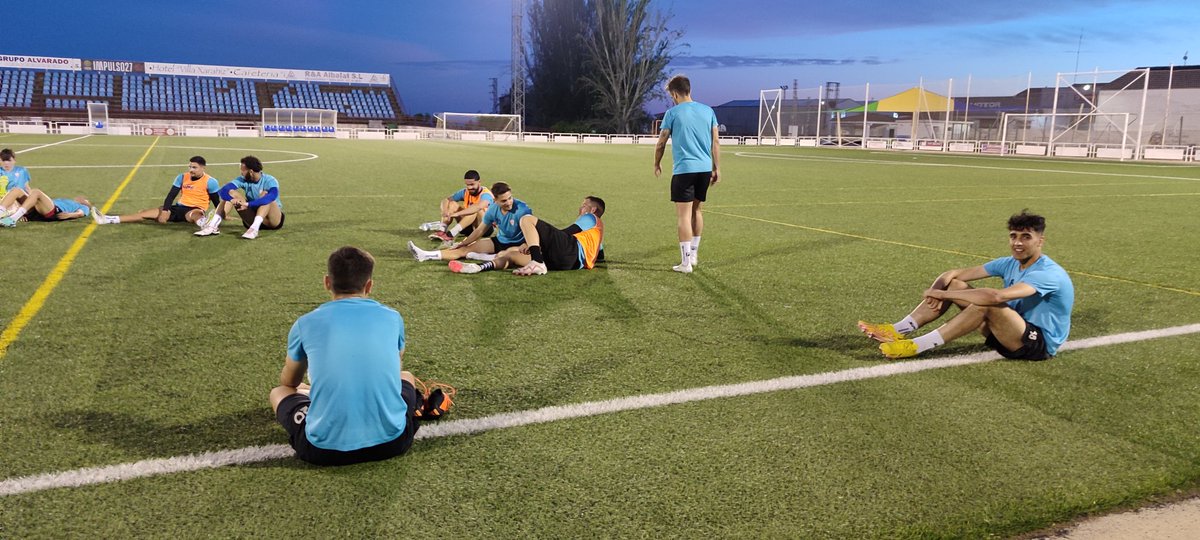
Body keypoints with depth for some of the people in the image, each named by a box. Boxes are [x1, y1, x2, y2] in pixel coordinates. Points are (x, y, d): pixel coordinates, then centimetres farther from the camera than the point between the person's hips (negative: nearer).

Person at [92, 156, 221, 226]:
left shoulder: (210, 182, -9)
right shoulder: (182, 177, 6)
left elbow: (217, 202, -2)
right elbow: (171, 195, 1)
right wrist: (165, 211, -12)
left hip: (196, 210, -6)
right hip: (180, 207, 6)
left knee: (193, 215, -46)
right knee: (146, 212, -3)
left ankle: (206, 224, -84)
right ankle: (107, 220, -7)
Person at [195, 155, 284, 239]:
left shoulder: (270, 181, -16)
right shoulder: (243, 180, -2)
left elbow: (272, 196, -38)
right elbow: (223, 190, -15)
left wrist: (248, 204, -45)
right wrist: (232, 199, -37)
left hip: (274, 220, -4)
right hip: (254, 219, 5)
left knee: (265, 194, -29)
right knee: (231, 194, -10)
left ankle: (255, 228, -46)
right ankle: (213, 226, -26)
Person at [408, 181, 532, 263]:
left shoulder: (522, 209, -25)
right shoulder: (493, 209, -6)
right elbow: (480, 230, 7)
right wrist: (462, 244, 10)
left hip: (518, 244, -5)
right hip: (500, 241, 5)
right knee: (465, 249, -3)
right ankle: (426, 256, -7)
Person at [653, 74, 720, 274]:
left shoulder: (672, 113, -2)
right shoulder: (708, 111, 10)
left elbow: (661, 143, 3)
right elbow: (715, 143, 9)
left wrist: (657, 165, 17)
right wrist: (717, 169, 14)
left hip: (684, 169, -5)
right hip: (705, 169, 5)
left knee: (684, 214, -3)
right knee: (696, 210, 18)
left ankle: (686, 262, -4)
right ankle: (693, 255, 27)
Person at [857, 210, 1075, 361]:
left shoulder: (1049, 274, -24)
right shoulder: (1009, 263, 2)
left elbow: (996, 296, -41)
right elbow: (954, 273, 0)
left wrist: (942, 293, -33)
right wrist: (937, 290, -24)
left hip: (1039, 343, -8)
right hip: (1013, 332, 8)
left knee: (987, 304, -35)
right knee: (953, 284, -5)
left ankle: (916, 346, -33)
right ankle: (897, 331, -15)